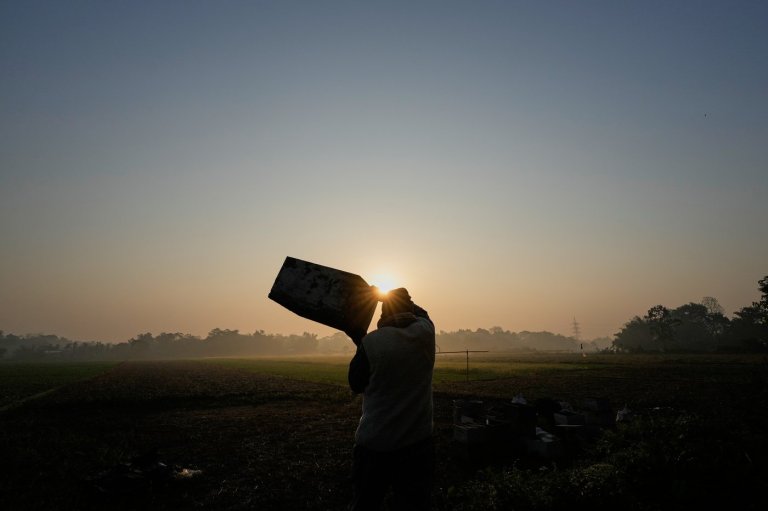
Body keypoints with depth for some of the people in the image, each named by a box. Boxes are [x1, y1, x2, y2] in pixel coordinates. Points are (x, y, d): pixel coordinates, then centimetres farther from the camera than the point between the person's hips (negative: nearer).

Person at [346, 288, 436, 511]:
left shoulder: (371, 342, -15)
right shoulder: (425, 332, -7)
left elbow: (356, 386, 0)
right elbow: (419, 312, 18)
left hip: (375, 445, -2)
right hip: (418, 444, 2)